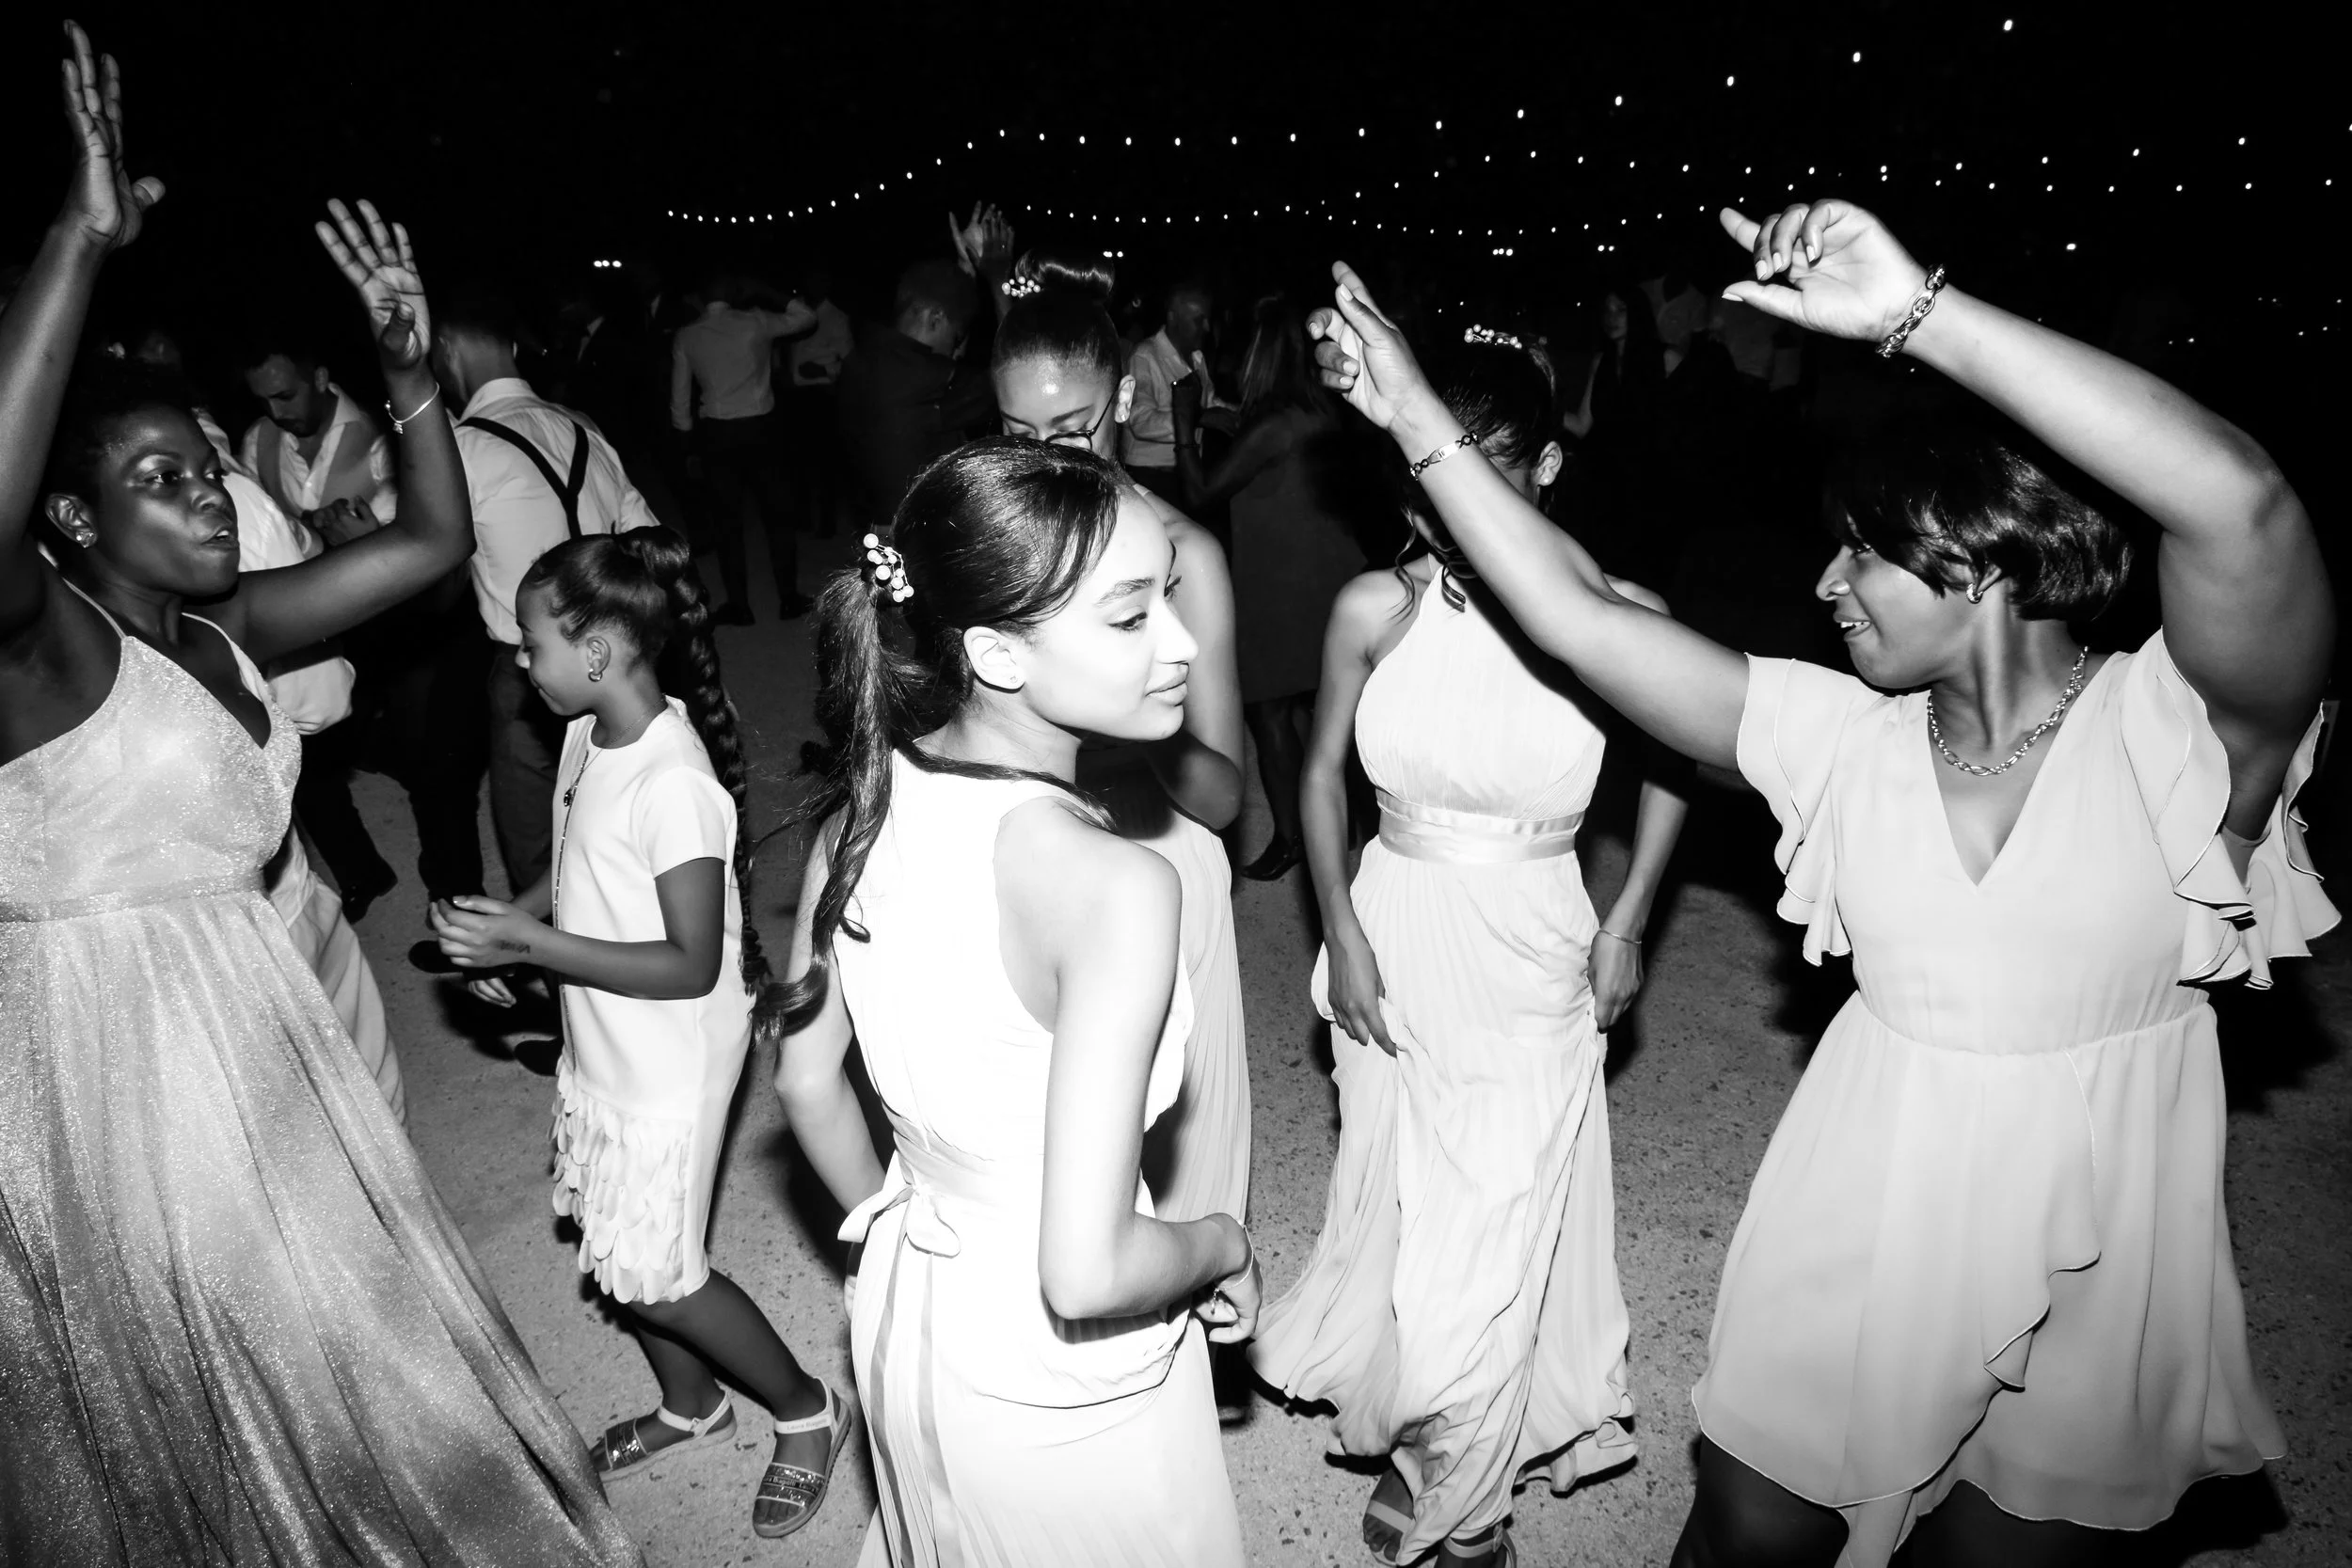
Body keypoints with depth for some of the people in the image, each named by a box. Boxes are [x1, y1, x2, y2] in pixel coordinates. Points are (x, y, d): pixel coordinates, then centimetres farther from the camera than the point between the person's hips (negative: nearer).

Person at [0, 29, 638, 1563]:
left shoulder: (226, 628, 3)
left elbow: (434, 539, 7)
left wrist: (408, 366, -3)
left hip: (254, 1035, 8)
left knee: (337, 1349, 24)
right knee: (186, 1420, 13)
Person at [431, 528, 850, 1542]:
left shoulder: (674, 784, -29)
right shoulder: (591, 736, -2)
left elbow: (691, 965, -27)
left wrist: (531, 944, -27)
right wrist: (511, 921, -2)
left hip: (672, 1067, -9)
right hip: (604, 1049, 9)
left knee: (652, 1275, 4)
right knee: (619, 1247, 21)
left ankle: (808, 1412, 25)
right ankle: (691, 1407, 45)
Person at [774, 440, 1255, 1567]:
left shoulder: (864, 800, -11)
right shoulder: (1112, 886, -32)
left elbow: (805, 1080, 2)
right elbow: (1085, 1272, -31)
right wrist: (1222, 1244, -12)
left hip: (904, 1303, 6)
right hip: (1061, 1387, -6)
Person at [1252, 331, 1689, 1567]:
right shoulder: (1375, 610, -11)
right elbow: (1323, 772, 4)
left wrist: (1626, 926, 0)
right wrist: (1341, 932, -2)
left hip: (1531, 964, -2)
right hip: (1396, 946, 2)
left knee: (1495, 1248, 6)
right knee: (1400, 1218, 16)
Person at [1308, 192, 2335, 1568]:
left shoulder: (2174, 728, -15)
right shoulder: (1846, 733, -4)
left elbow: (2241, 502, -36)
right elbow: (1578, 612, -7)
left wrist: (1920, 311, -37)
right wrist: (1418, 420, -8)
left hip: (2091, 1265, -2)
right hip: (1859, 1226, 3)